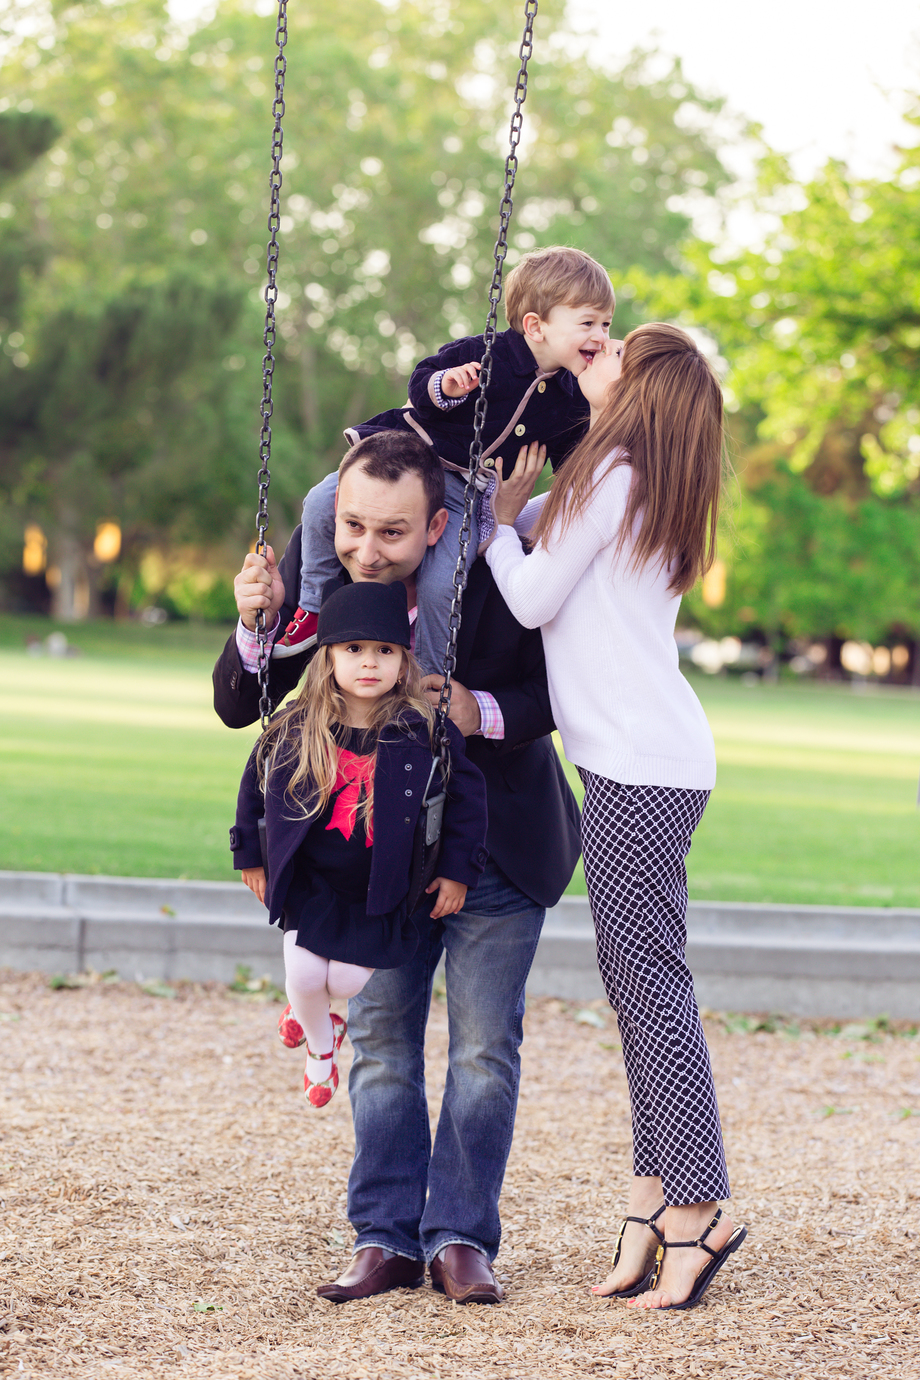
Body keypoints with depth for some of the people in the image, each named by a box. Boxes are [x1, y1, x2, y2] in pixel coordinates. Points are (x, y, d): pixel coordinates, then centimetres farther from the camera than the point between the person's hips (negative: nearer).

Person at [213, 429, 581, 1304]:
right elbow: (237, 707, -11)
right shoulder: (310, 566, -16)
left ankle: (461, 1237, 7)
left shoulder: (497, 571, -25)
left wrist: (483, 712, -33)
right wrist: (256, 624, -30)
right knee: (380, 1035, 6)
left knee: (483, 1042, -1)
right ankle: (385, 1238, 13)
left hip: (494, 839, -3)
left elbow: (561, 690, -14)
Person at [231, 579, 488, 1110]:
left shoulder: (425, 730, -16)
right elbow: (255, 785, 7)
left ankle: (310, 1010, 33)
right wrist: (250, 856, 12)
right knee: (304, 976, -4)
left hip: (382, 888, -1)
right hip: (310, 883, 1)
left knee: (348, 980, -5)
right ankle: (320, 1044, 30)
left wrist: (458, 870, -6)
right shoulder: (294, 731, -10)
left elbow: (468, 794, -6)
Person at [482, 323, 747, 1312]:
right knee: (635, 978, 9)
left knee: (648, 979, -8)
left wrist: (503, 512, 6)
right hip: (640, 759, 10)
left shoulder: (614, 475, -10)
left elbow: (531, 597, -8)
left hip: (640, 766, -10)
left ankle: (697, 1208, -6)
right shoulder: (624, 483, 17)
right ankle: (656, 1194, 11)